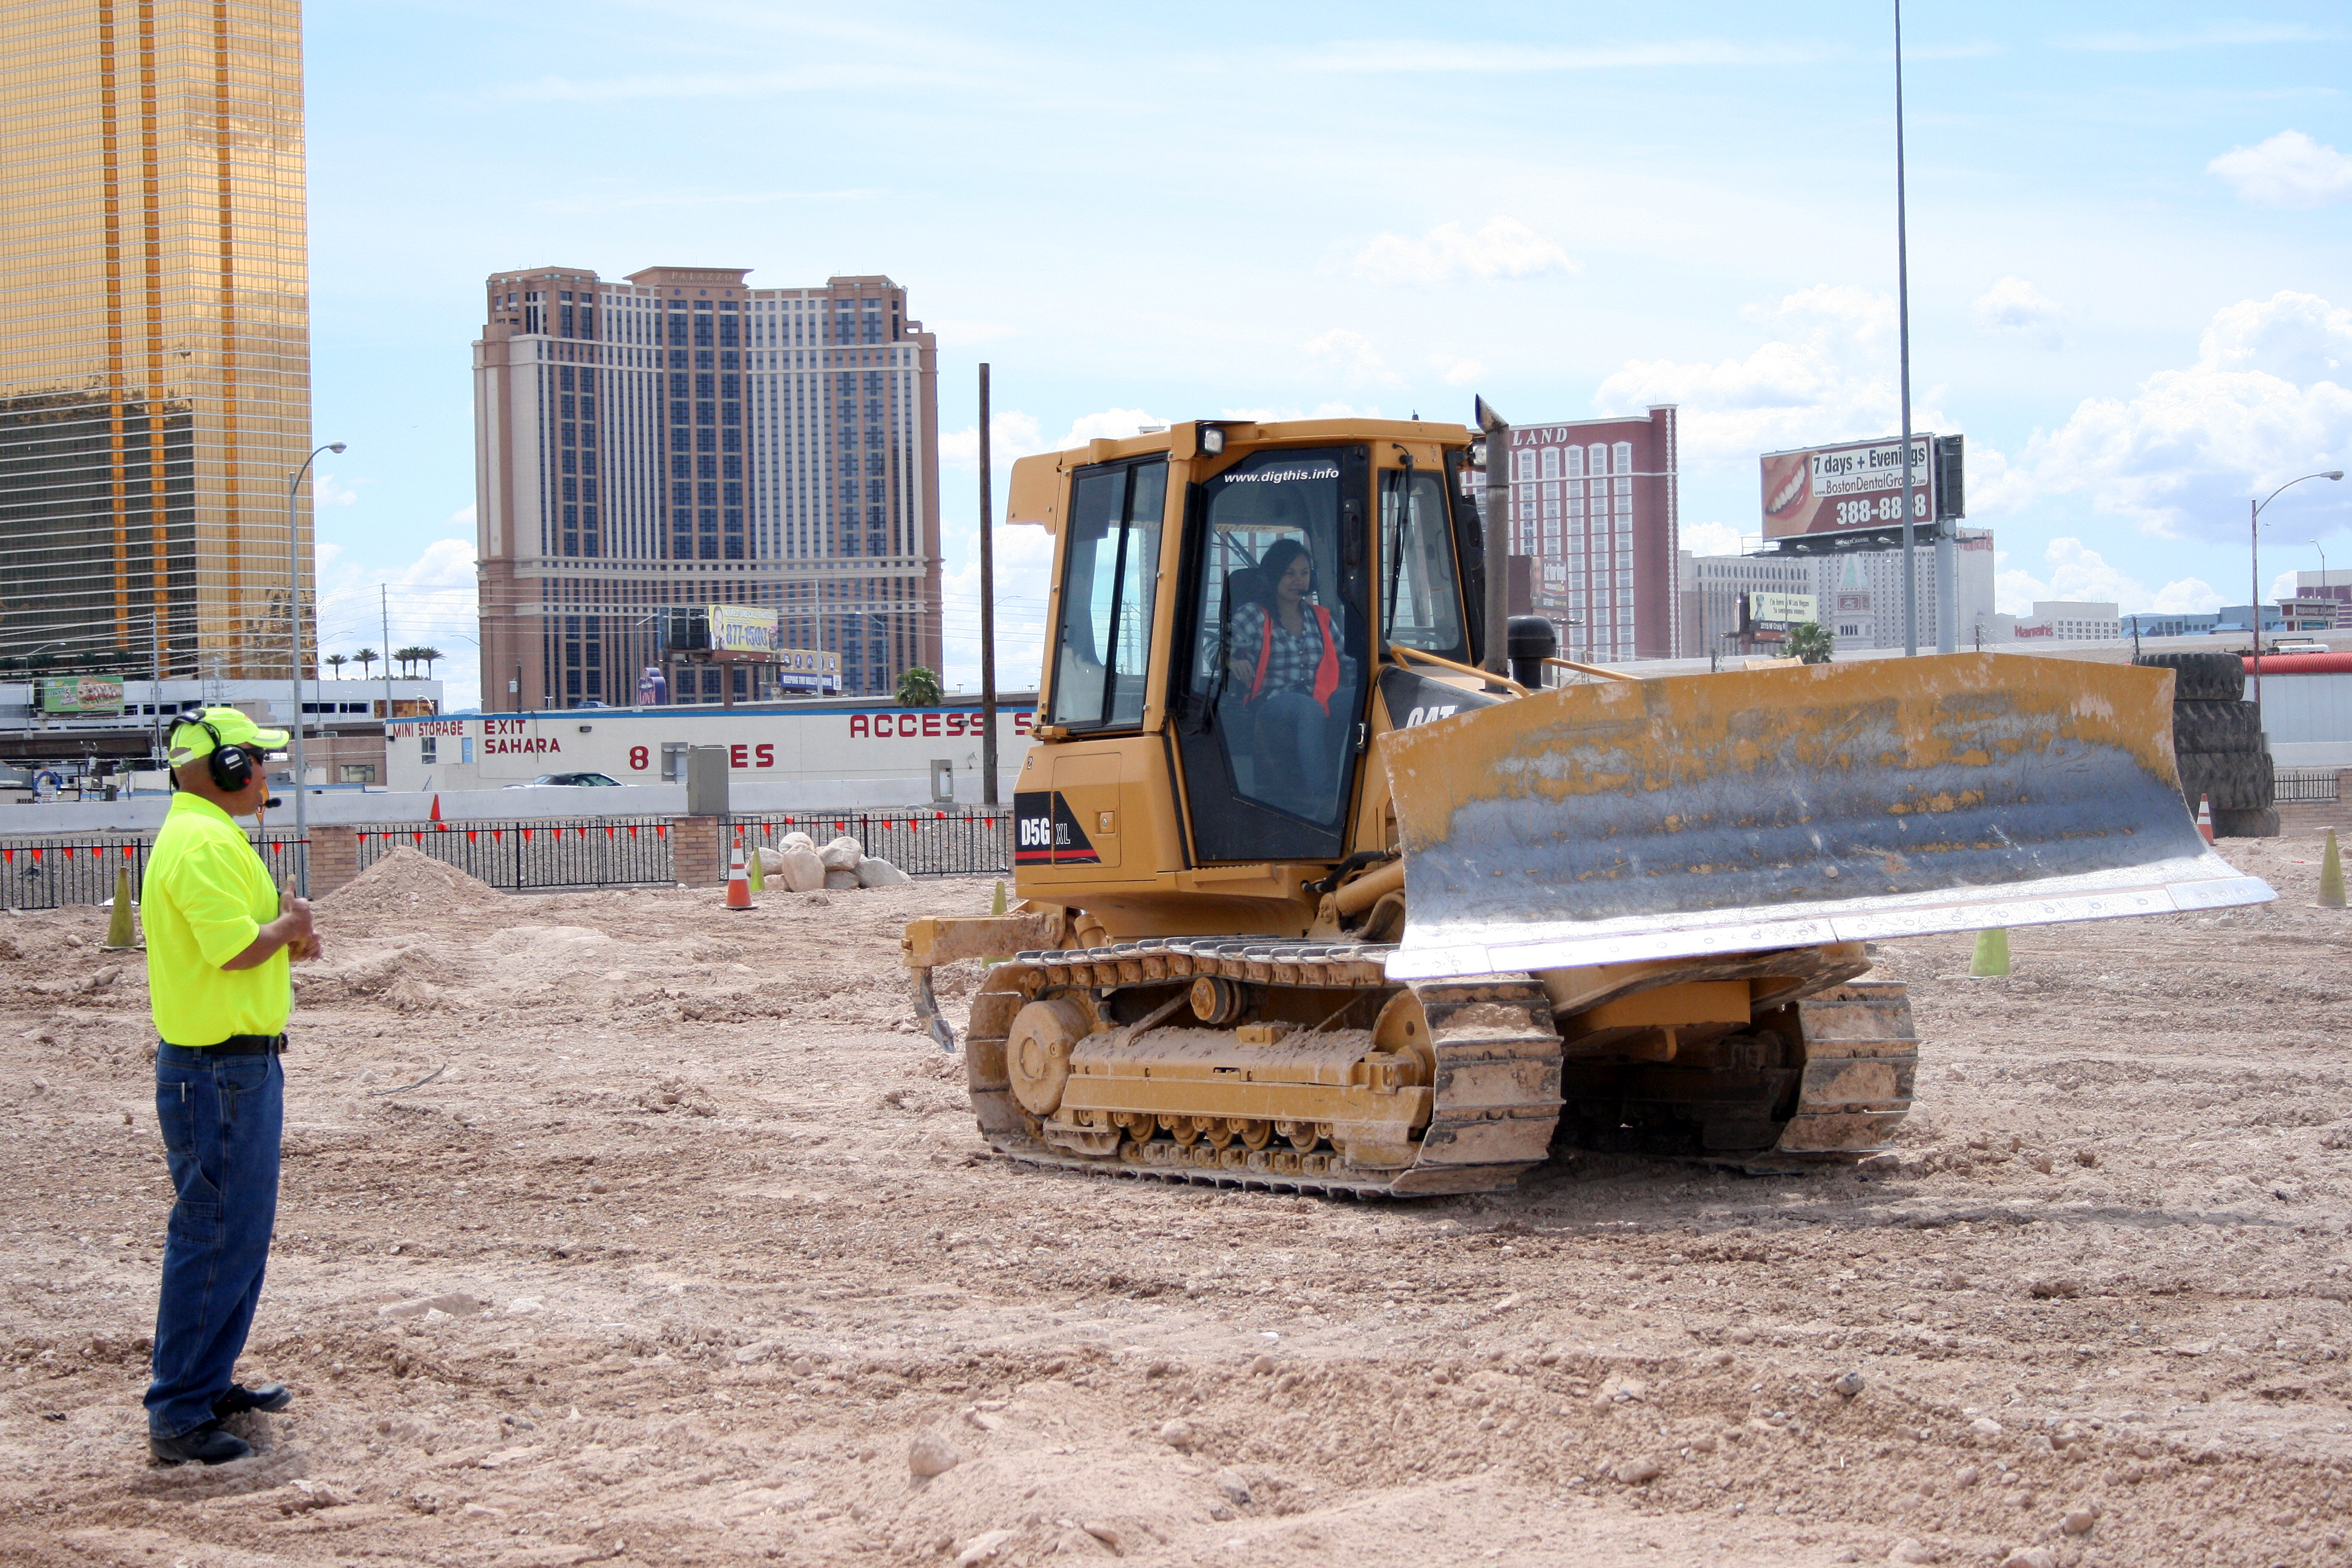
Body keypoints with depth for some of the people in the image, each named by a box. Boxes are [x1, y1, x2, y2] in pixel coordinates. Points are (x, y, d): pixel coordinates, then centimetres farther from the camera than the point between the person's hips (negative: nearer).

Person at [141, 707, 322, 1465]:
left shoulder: (203, 834, 16)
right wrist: (290, 923, -7)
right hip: (220, 1070, -11)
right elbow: (237, 949, -26)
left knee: (240, 1232, 18)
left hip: (239, 1066, 11)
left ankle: (208, 1383, 28)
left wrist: (286, 929, 3)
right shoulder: (206, 844, -18)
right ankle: (176, 1416, -6)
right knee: (216, 1238, -9)